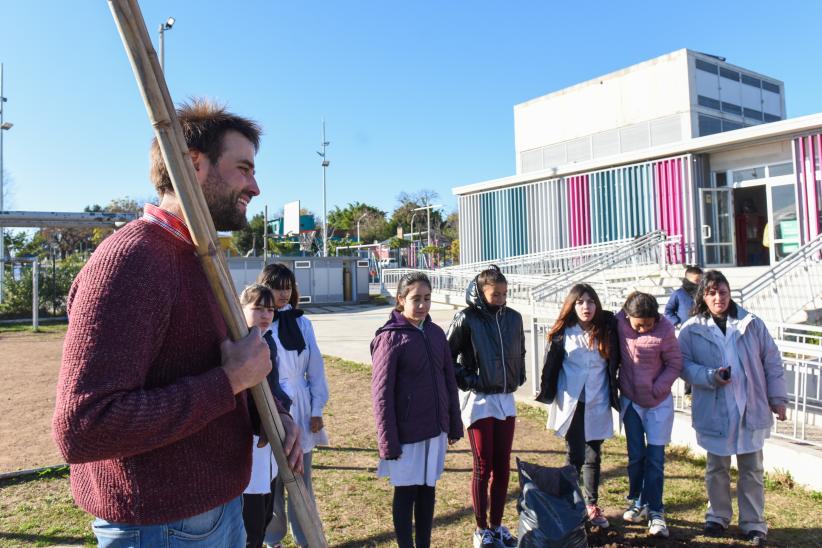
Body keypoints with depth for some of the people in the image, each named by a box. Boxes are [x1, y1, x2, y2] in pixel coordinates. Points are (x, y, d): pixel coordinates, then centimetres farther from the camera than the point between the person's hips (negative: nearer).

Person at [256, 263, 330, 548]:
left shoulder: (302, 323, 1)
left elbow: (315, 369, 4)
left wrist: (317, 410, 2)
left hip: (299, 411, 2)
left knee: (301, 481, 11)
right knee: (270, 482, 11)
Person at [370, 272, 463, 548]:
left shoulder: (436, 333, 5)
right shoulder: (390, 337, -11)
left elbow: (449, 381, 11)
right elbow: (381, 393, -12)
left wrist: (454, 424, 11)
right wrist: (388, 441, -14)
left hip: (435, 428, 5)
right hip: (407, 432, -5)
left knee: (427, 490, 16)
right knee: (406, 493, 9)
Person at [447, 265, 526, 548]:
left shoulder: (513, 317, 3)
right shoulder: (466, 319, -11)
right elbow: (448, 356, -6)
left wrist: (518, 377, 10)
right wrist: (466, 380, -10)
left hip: (506, 400, 5)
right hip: (479, 400, -5)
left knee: (502, 466, 11)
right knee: (483, 467, 3)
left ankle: (497, 524, 26)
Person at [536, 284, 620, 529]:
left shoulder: (607, 330, -2)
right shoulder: (563, 332, -6)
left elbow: (615, 363, 7)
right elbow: (551, 365, 0)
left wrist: (612, 394, 6)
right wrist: (547, 393, 0)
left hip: (598, 404, 2)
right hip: (571, 403, -2)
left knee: (593, 456, 12)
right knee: (575, 456, 1)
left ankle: (592, 505, 26)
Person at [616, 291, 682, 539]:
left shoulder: (665, 330, -19)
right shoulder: (619, 323, -13)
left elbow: (675, 364, -9)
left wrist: (656, 389, -14)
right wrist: (617, 386, 0)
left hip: (659, 402, -2)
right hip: (630, 400, 2)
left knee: (655, 458, 1)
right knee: (636, 456, 10)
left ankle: (655, 511, 13)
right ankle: (636, 502, 28)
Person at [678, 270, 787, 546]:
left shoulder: (752, 324, 0)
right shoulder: (692, 329, -4)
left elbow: (772, 362, 4)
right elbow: (684, 364, -5)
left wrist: (778, 398, 2)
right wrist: (710, 377, -21)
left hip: (751, 409, 1)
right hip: (714, 411, 0)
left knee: (752, 469, 10)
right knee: (716, 468, 13)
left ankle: (754, 523, 24)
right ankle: (718, 516, 31)